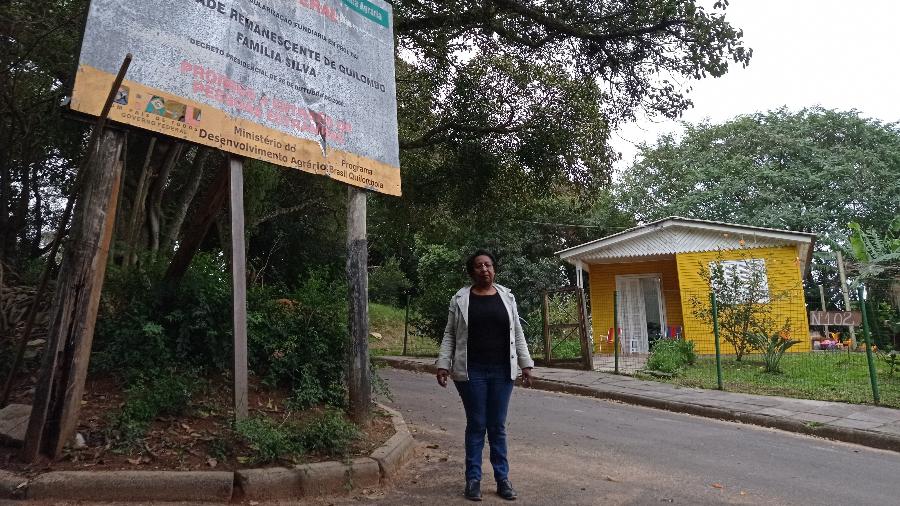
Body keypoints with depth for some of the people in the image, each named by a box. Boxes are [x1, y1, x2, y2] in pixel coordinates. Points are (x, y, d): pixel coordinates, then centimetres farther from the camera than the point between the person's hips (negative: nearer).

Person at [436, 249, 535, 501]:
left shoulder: (507, 297, 7)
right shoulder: (460, 299, 1)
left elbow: (517, 334, 8)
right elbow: (449, 335, 2)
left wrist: (526, 364, 3)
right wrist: (443, 365, -6)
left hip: (502, 372, 2)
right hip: (472, 372, -2)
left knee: (498, 426, 9)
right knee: (476, 426, 5)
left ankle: (502, 478, 19)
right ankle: (473, 479, 16)